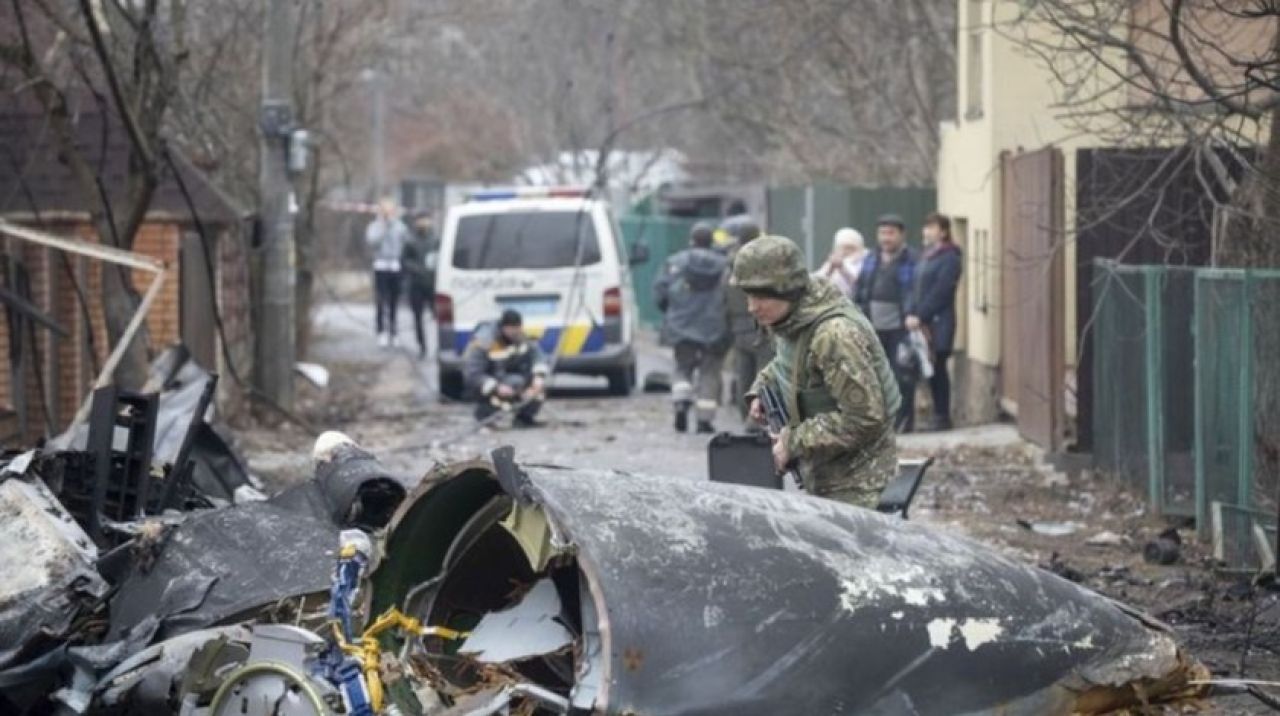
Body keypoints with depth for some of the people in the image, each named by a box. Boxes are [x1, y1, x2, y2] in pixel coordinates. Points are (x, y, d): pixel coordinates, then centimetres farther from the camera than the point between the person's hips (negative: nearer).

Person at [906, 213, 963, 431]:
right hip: (921, 323, 7)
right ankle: (939, 415, 13)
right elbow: (916, 288, 14)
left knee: (938, 368, -5)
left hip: (939, 323, -7)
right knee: (931, 370, 7)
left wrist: (920, 316, -16)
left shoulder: (950, 258, -8)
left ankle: (943, 417, 0)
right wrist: (911, 314, 0)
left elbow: (940, 292, -14)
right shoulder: (926, 257, 17)